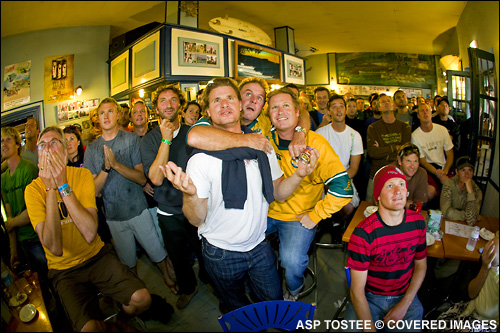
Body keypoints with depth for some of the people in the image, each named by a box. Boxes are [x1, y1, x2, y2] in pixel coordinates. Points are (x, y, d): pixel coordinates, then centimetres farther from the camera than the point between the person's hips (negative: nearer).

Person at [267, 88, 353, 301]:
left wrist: (315, 216, -13)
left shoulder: (315, 144, -14)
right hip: (267, 211, 4)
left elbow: (342, 186, -17)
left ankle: (294, 289, 15)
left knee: (292, 260, -24)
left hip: (299, 217, -4)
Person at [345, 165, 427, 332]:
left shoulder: (418, 222, -7)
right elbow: (357, 290, -17)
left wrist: (404, 305, -4)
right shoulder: (363, 234, -22)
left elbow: (420, 266, 5)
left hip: (405, 296, 3)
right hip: (369, 297, -3)